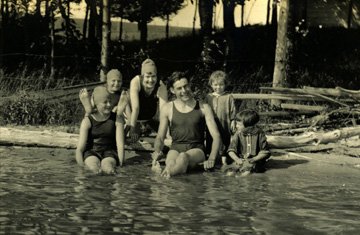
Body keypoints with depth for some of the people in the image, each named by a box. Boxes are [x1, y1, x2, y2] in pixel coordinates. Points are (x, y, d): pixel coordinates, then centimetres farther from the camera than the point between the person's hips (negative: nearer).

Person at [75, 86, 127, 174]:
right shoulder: (88, 121, -2)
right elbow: (80, 148, -5)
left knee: (107, 167, -35)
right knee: (94, 168, -36)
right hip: (91, 152, -1)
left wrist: (120, 165, -10)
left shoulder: (117, 119, 3)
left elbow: (120, 145, -1)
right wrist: (82, 166, -16)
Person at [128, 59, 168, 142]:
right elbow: (135, 108, -36)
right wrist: (132, 128, -38)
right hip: (135, 119, -2)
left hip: (151, 118, 2)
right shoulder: (136, 82, -32)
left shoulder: (161, 87, -29)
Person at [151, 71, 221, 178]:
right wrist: (157, 151, -10)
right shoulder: (167, 109, 10)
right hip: (176, 148, 2)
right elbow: (160, 137, 15)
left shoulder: (203, 107, 7)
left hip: (196, 149, -2)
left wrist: (211, 159, -17)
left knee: (183, 157, -40)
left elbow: (216, 136, 1)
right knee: (171, 163, -38)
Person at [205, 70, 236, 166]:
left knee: (224, 143, 4)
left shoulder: (229, 97, -1)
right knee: (209, 142, 10)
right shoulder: (209, 97, 6)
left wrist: (233, 122, -4)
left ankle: (224, 161, 14)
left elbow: (233, 111, 0)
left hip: (225, 125, -3)